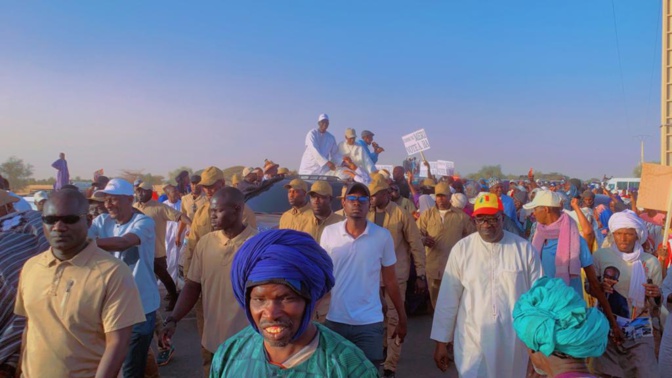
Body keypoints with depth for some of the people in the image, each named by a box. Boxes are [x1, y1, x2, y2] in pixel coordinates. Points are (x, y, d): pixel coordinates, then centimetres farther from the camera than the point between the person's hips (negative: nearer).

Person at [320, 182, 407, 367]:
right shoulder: (329, 233, -3)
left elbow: (390, 281, 2)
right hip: (335, 321, 2)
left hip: (369, 323, -1)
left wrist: (402, 319, 3)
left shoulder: (383, 236, -6)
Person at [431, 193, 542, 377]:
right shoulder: (461, 249, -6)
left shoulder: (524, 248, -4)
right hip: (472, 341, -1)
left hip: (513, 341, 2)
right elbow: (448, 299, -3)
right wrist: (441, 341, 0)